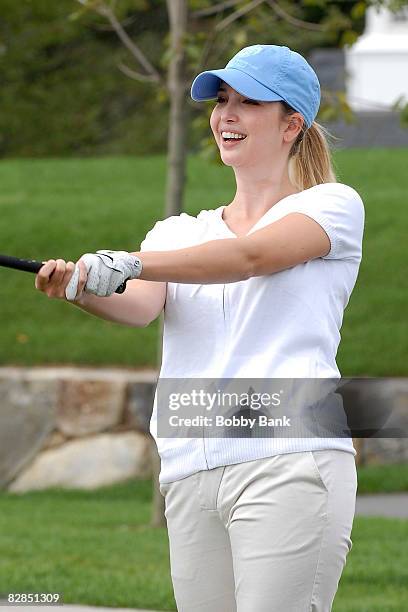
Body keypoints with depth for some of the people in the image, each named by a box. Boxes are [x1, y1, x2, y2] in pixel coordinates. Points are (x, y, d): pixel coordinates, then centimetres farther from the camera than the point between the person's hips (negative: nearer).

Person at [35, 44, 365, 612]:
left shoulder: (333, 203, 8)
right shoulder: (179, 232, 23)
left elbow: (252, 256, -12)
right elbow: (140, 307, 1)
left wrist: (127, 263, -24)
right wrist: (81, 288, -23)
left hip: (286, 462, -5)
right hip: (190, 476, 5)